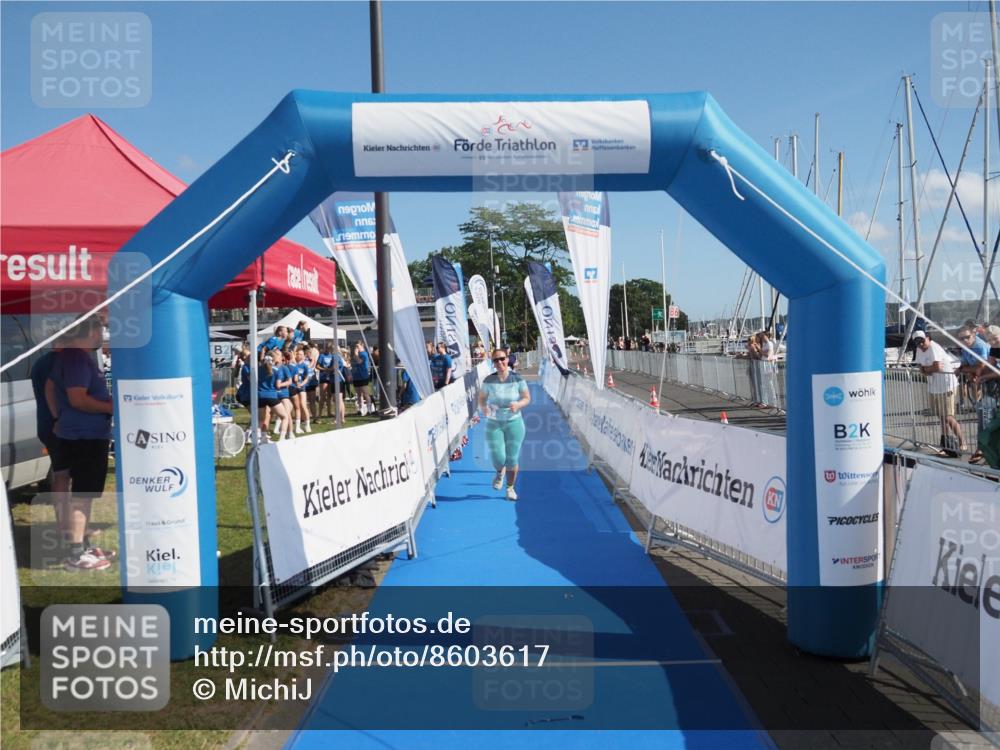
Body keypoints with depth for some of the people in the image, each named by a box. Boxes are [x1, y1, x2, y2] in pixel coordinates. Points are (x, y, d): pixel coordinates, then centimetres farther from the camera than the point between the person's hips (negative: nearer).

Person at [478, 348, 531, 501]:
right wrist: (484, 407, -21)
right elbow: (481, 398, 2)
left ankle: (510, 488, 29)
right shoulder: (489, 381, -7)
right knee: (497, 458, -8)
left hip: (514, 423, 0)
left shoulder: (517, 379, -8)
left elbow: (527, 398, -1)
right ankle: (500, 472, 31)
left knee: (512, 459, 5)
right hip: (493, 424, 0)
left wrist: (518, 404, -22)